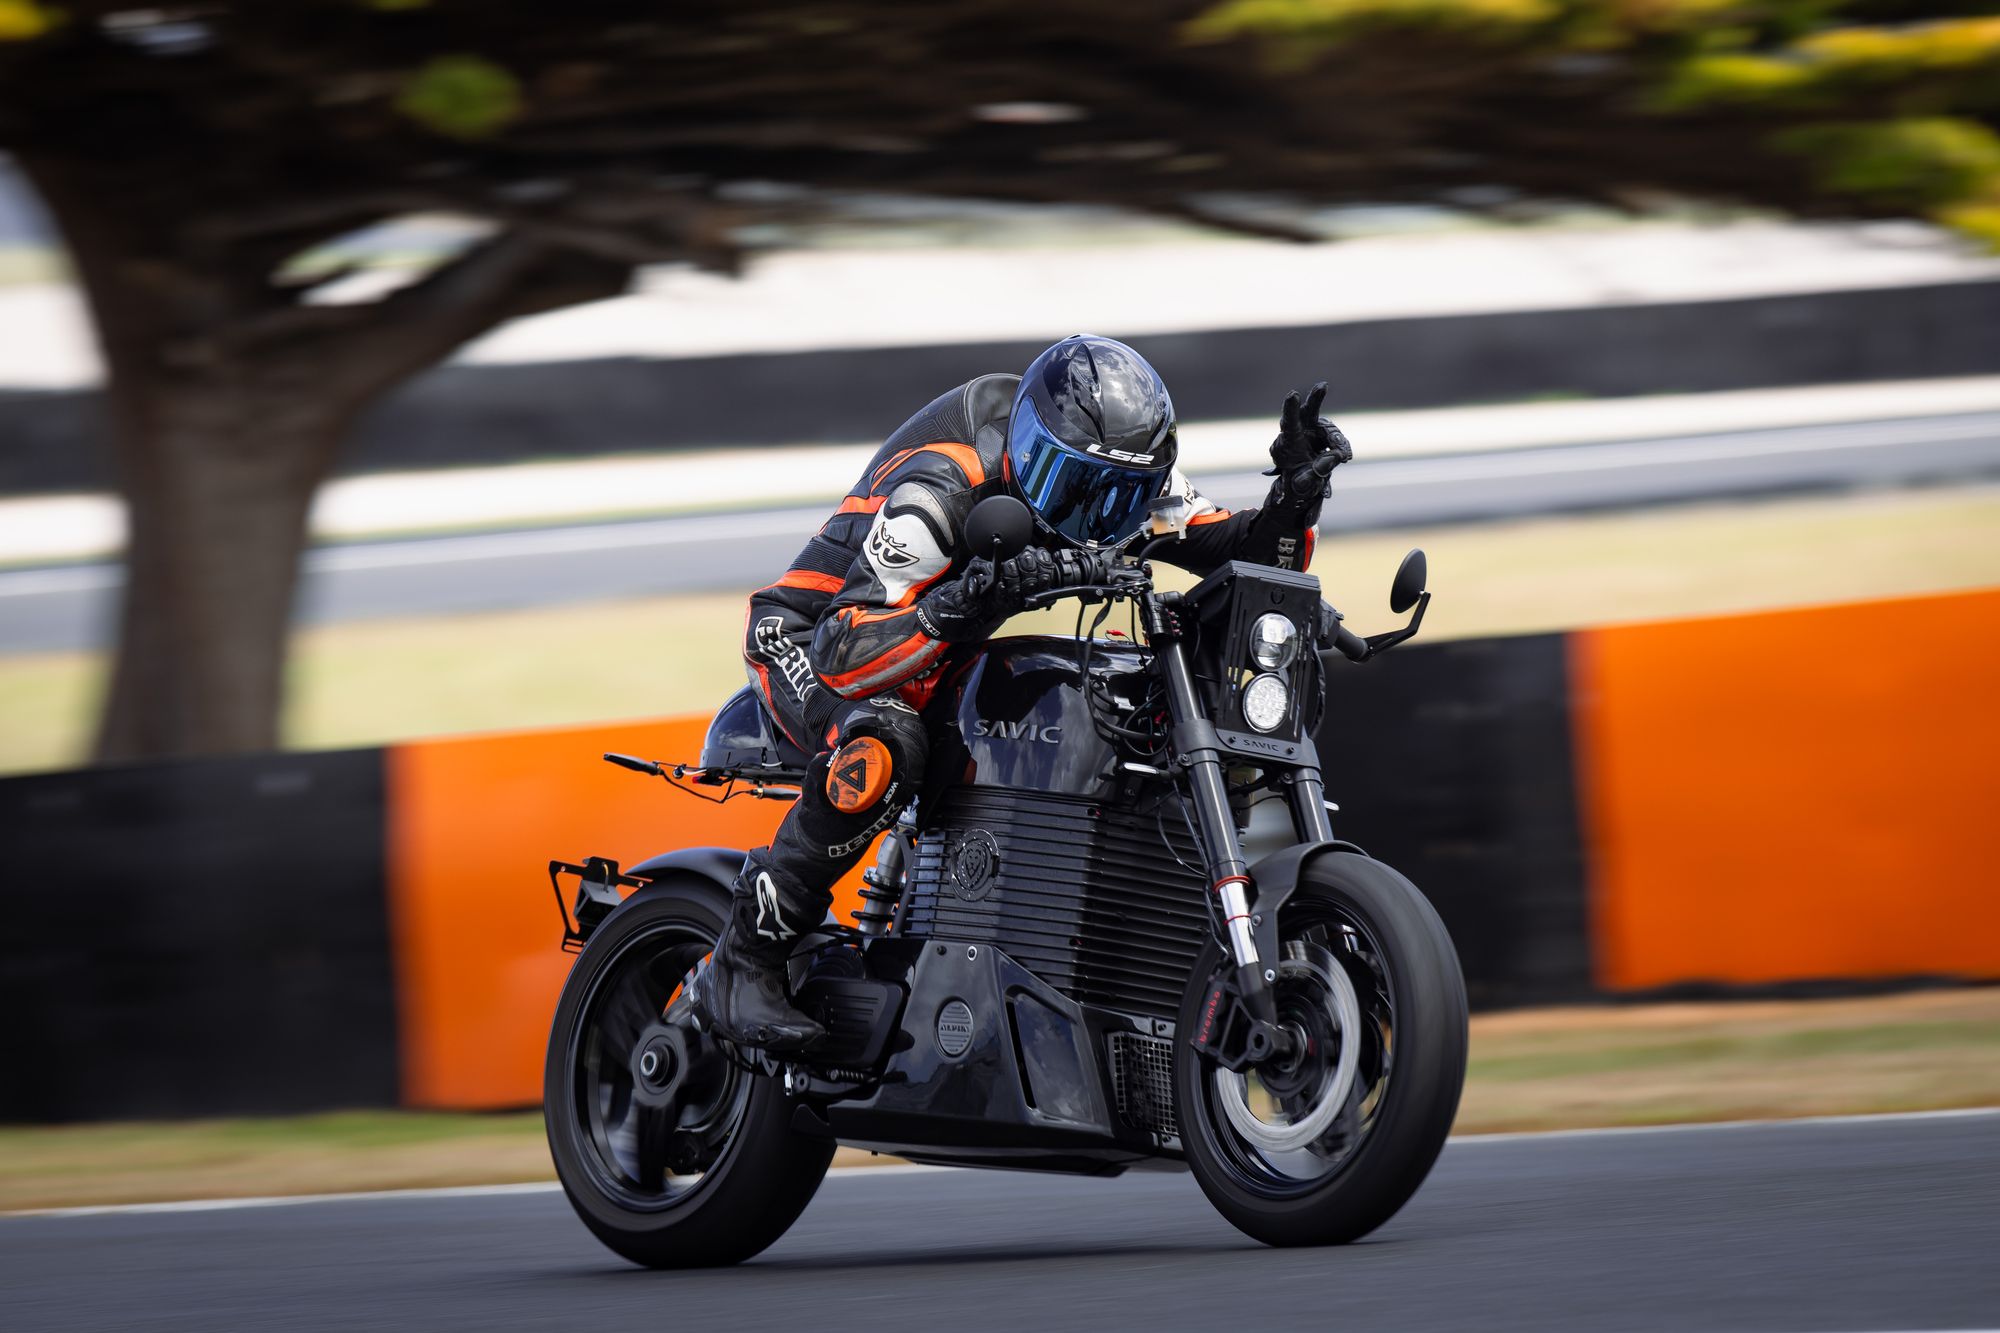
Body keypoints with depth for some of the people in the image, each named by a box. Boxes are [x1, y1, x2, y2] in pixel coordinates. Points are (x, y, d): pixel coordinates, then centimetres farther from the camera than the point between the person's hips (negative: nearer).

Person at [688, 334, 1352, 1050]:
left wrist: (1298, 489, -27)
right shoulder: (936, 495, -34)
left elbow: (1250, 555, -5)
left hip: (947, 661, 8)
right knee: (884, 749, -41)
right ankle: (742, 964, -30)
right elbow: (843, 654, -42)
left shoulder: (1127, 475, -12)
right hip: (809, 635, -8)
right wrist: (971, 599, -56)